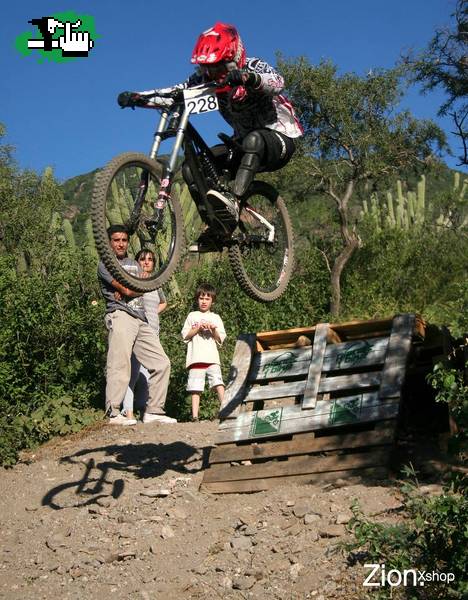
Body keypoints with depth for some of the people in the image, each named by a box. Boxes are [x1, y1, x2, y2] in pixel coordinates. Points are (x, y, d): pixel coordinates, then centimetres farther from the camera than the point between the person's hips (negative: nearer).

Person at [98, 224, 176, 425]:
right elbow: (126, 290, -8)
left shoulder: (134, 264, 27)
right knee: (120, 365, -14)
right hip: (120, 316, -7)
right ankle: (113, 413, -11)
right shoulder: (105, 264, 4)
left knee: (162, 364, 2)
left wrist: (126, 289, -8)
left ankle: (153, 411, 6)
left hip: (141, 320, 7)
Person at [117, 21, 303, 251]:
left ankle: (232, 200, -45)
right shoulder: (207, 77, -3)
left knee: (254, 140, -41)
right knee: (192, 167, -12)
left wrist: (247, 77, -60)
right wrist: (136, 97, -23)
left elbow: (277, 81, -39)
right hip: (244, 142, 6)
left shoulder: (253, 67, -18)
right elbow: (175, 92, -9)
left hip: (280, 138, -6)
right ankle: (221, 226, -13)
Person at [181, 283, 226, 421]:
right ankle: (195, 415, -4)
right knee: (195, 388, -3)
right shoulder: (192, 316, 17)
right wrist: (198, 328, -4)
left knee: (218, 383, -16)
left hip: (212, 358, 0)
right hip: (196, 358, 0)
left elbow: (221, 339, 12)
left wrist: (213, 330, -7)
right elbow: (185, 335, 9)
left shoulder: (216, 318, 18)